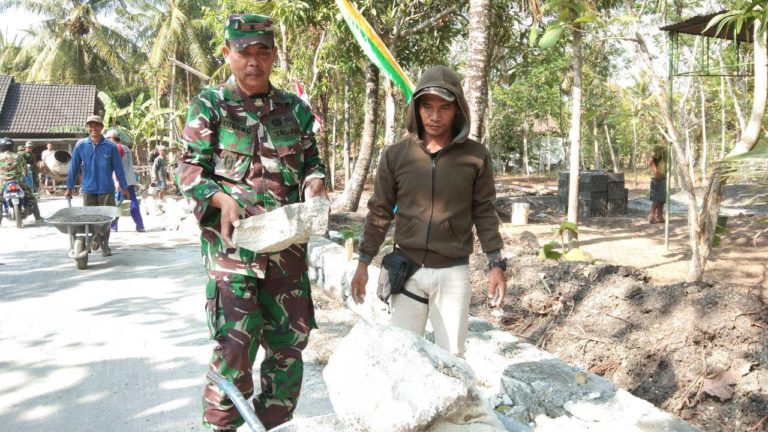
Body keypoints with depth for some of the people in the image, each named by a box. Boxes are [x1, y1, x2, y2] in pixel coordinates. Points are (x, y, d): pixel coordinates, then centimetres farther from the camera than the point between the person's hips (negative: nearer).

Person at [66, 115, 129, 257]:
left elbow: (118, 167, 1)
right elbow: (74, 167, 5)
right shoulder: (81, 145, 0)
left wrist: (124, 187, 3)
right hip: (88, 189, 2)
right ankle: (95, 240, 31)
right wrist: (69, 187, 6)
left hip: (106, 189, -1)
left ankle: (104, 245, 13)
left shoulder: (110, 146, -4)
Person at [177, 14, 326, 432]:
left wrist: (314, 183, -5)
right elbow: (189, 168, -1)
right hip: (232, 238, -4)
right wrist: (222, 199, -19)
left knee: (290, 338, 10)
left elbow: (311, 160, 18)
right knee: (235, 342, -5)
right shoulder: (209, 105, 2)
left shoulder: (295, 108, 12)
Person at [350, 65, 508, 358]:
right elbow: (380, 211, 5)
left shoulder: (476, 157, -4)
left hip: (452, 273, -1)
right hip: (406, 269, 1)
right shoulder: (395, 155, -2)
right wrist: (363, 262, 5)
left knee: (452, 355, 7)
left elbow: (484, 213, 3)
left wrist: (497, 264, -1)